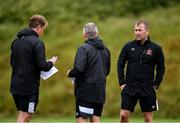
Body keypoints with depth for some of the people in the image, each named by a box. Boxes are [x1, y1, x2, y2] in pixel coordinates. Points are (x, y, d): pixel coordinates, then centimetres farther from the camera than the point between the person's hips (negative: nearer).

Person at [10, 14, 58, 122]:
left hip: (15, 85, 7)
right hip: (29, 86, -7)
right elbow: (42, 66, -18)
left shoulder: (16, 41, 10)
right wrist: (51, 63, 3)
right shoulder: (37, 43, -14)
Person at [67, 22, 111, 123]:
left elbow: (79, 69, -19)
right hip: (100, 91, 7)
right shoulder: (105, 50, 11)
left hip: (85, 91, -7)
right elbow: (107, 70, 17)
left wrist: (70, 73, -1)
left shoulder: (84, 48, -12)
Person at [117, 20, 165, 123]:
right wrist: (122, 82, 1)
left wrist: (156, 84, 0)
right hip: (129, 87, 1)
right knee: (123, 114, -5)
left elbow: (161, 68, 6)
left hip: (147, 88, -1)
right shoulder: (128, 46, 3)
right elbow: (120, 64, 9)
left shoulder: (156, 48, 0)